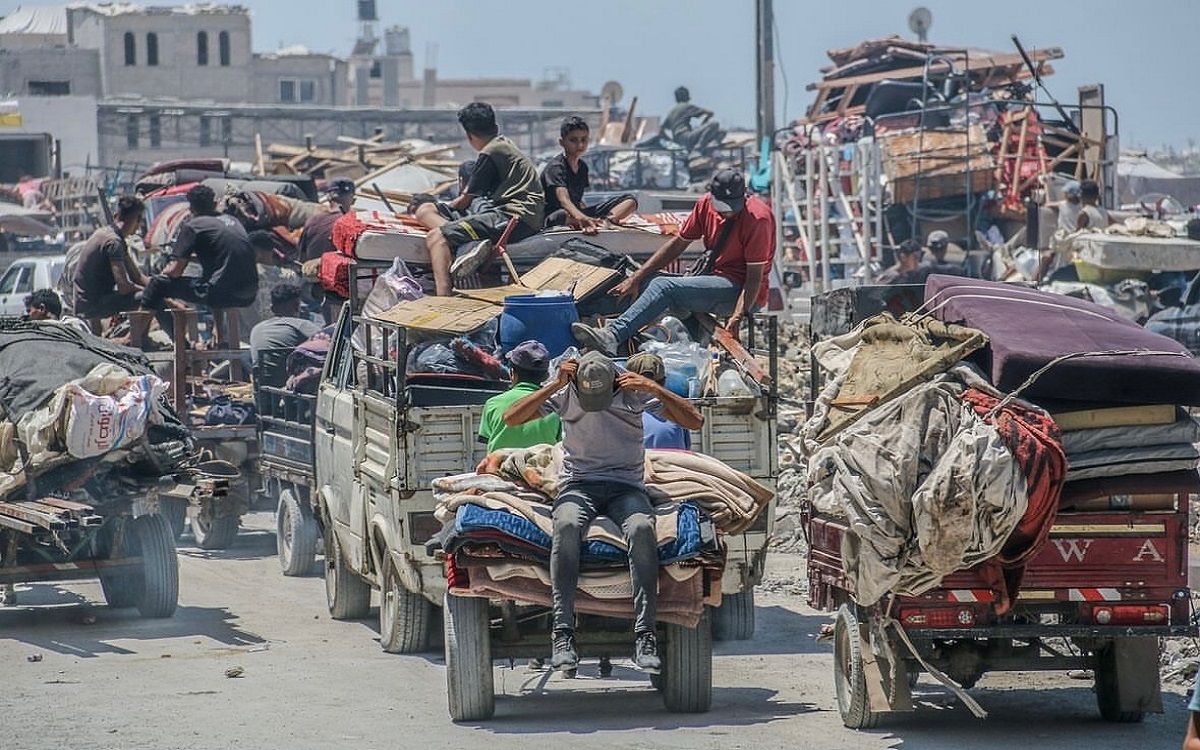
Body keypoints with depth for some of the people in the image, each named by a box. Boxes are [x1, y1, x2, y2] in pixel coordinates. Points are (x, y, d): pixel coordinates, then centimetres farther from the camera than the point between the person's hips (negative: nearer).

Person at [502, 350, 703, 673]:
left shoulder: (634, 392, 2)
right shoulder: (564, 394, 3)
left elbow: (695, 421, 1)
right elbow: (511, 418, -5)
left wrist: (656, 390, -13)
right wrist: (554, 385, -12)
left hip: (626, 486, 0)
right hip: (578, 485, 0)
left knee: (641, 528, -35)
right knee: (566, 525, -36)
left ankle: (644, 635, -35)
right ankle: (562, 633, -37)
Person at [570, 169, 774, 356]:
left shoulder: (758, 218, -18)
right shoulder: (706, 204, 2)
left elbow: (755, 277, -19)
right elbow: (677, 244, 9)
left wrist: (738, 317, -32)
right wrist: (636, 278, 2)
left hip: (740, 290, -8)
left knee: (663, 287, -25)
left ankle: (613, 336, -39)